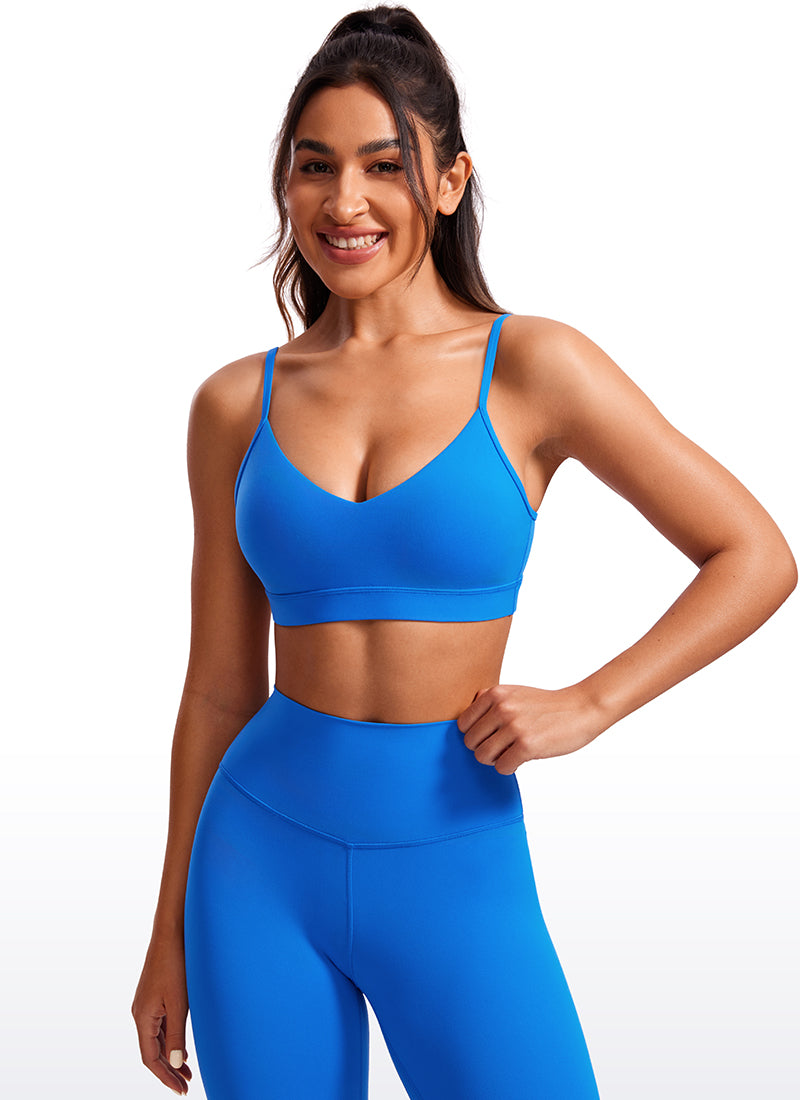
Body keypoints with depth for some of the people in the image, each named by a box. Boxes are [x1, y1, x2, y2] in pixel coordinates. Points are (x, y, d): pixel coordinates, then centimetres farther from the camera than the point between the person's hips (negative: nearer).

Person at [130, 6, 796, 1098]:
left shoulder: (531, 368, -5)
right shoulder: (235, 404, 2)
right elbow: (219, 687, 7)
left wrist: (587, 705, -10)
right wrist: (171, 936, 10)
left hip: (455, 859, -2)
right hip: (261, 852, 2)